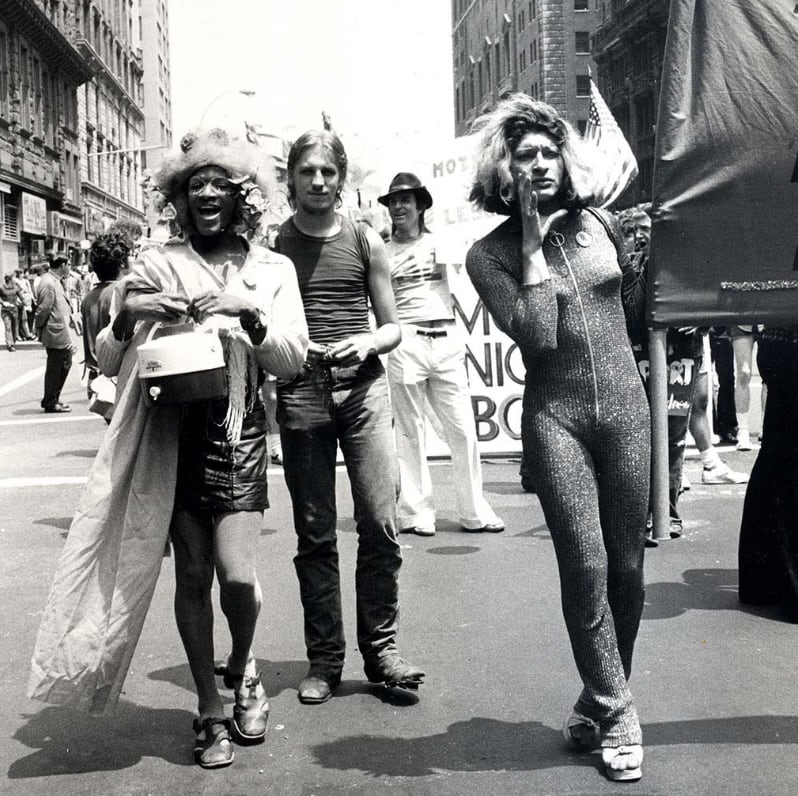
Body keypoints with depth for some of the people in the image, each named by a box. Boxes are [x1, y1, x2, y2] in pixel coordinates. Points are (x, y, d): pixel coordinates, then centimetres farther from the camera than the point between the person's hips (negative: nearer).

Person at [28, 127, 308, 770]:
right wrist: (127, 315, -14)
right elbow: (107, 362, 6)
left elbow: (292, 361, -1)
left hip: (239, 431, 0)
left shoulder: (272, 269, 7)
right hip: (173, 432, 0)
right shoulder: (156, 266, 5)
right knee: (193, 575, 3)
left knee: (237, 573, -12)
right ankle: (211, 711, 21)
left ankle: (242, 668, 21)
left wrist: (249, 314, -17)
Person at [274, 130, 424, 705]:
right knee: (315, 534, 4)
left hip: (364, 388, 1)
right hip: (300, 394, 0)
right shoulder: (272, 245, 6)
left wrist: (369, 342, -9)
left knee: (380, 523, -5)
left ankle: (381, 648, 9)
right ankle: (324, 657, 13)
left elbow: (393, 326, 12)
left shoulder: (366, 242, 9)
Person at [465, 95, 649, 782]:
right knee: (585, 567, -9)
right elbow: (535, 332, -15)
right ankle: (617, 718, 6)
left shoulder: (600, 225, 8)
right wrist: (533, 243, -11)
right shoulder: (490, 254, -1)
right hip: (556, 416, -3)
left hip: (625, 407, 3)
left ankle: (601, 700, 25)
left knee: (627, 565, 6)